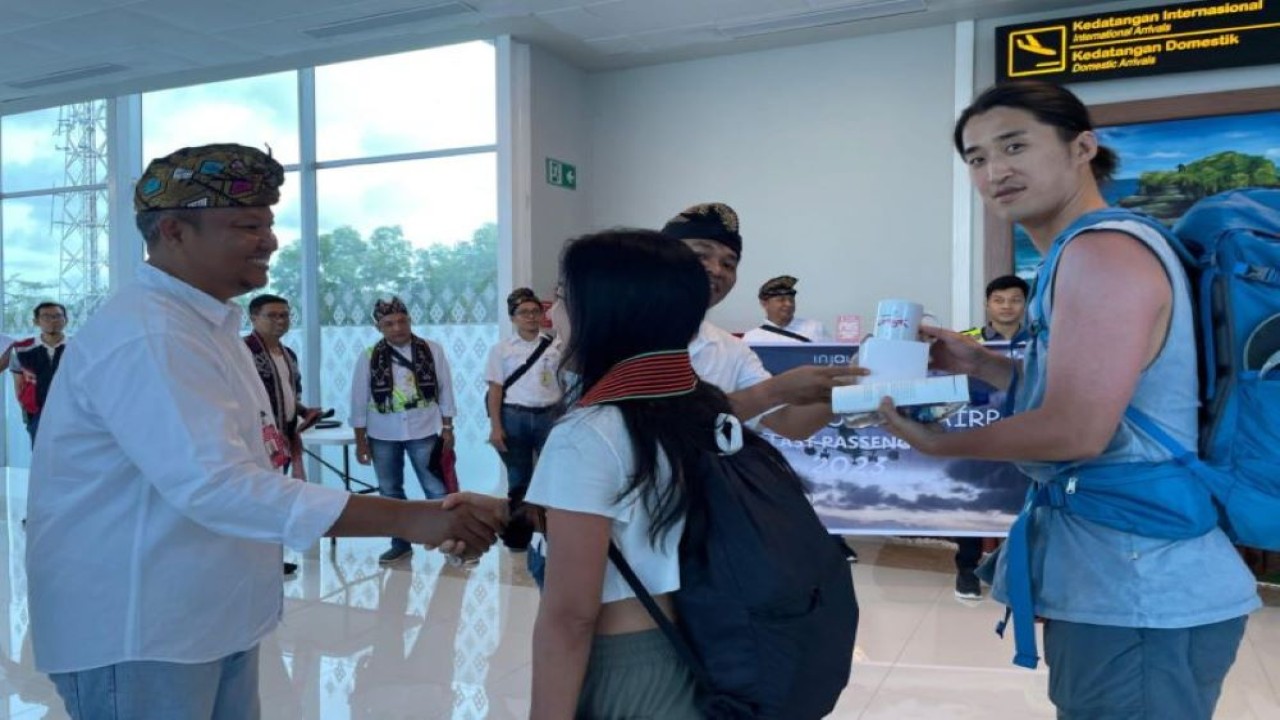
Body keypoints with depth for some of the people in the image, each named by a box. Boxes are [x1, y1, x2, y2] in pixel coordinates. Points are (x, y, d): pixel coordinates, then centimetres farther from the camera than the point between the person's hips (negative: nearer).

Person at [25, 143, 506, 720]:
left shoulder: (205, 322, 10)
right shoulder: (145, 335, -23)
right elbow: (216, 485, -34)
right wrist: (411, 519, -38)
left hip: (212, 616, 9)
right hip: (136, 630, -9)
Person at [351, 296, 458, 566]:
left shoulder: (432, 350, -3)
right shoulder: (369, 357, -2)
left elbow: (445, 391, 2)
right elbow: (359, 401, 1)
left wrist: (447, 427, -1)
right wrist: (360, 440, 1)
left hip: (424, 431, -2)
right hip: (383, 435, 2)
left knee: (437, 489, 2)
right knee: (390, 491, 12)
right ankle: (401, 544, 26)